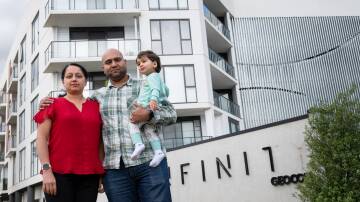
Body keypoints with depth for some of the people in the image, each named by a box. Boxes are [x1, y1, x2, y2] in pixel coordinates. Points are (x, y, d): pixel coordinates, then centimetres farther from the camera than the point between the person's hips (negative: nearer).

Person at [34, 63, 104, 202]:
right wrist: (46, 170, -9)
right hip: (59, 173, -2)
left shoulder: (96, 106, 13)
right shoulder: (53, 104, 7)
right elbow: (41, 138, 1)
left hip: (90, 175, 3)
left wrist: (102, 172, 8)